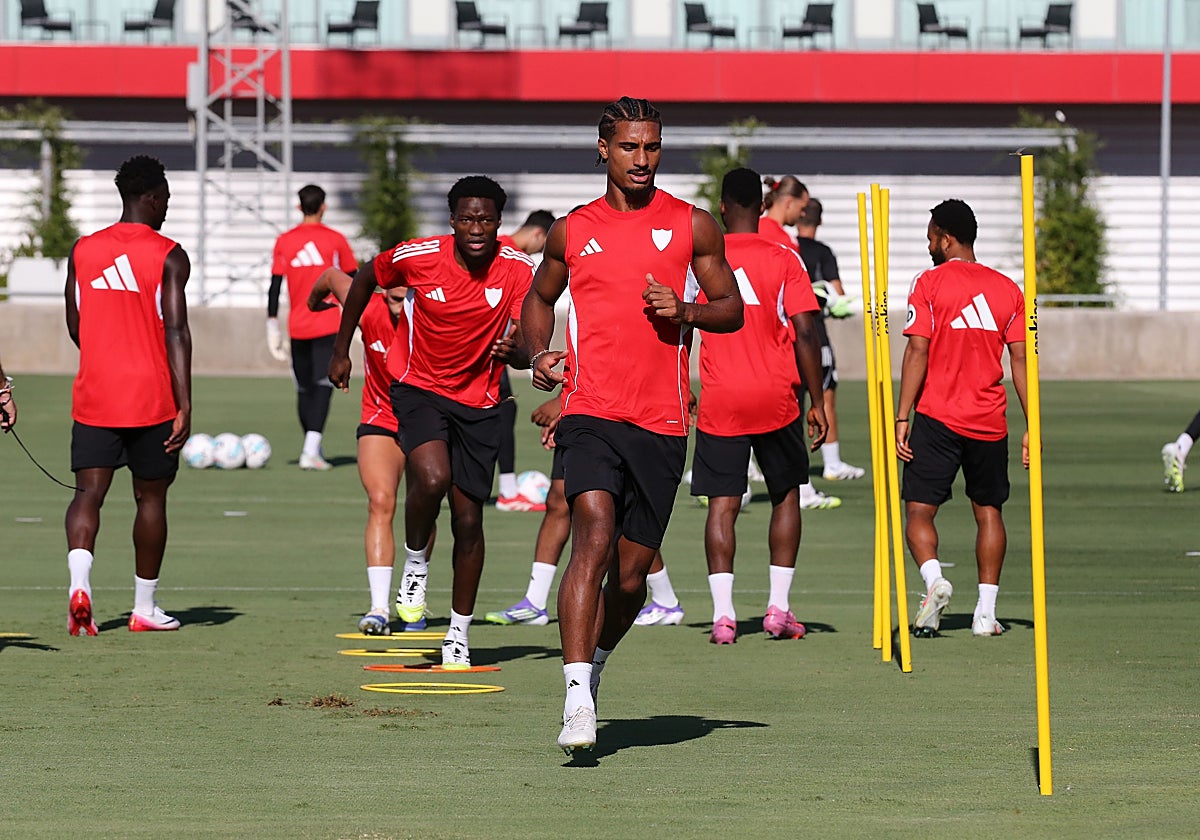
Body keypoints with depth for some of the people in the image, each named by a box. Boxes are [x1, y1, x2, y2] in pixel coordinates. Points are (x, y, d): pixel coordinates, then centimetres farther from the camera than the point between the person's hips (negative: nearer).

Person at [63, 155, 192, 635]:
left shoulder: (82, 251, 7)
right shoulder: (168, 256, -6)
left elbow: (75, 327, 14)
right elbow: (176, 332, -13)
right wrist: (184, 404, -13)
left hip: (93, 394, 3)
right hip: (151, 398, -3)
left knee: (88, 492, -1)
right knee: (151, 497, 10)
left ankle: (79, 581, -27)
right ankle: (145, 607, 17)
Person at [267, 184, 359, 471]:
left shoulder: (284, 242, 4)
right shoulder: (335, 240, 0)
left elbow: (275, 287, 1)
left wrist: (272, 327, 5)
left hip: (297, 327, 3)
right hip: (328, 326, -3)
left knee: (304, 389, 14)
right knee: (323, 386, -9)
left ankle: (313, 449, 20)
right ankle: (311, 451, -23)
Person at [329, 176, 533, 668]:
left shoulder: (516, 269, -12)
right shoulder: (418, 257, -14)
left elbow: (525, 347, -13)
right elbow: (365, 280, 6)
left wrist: (513, 349, -37)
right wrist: (341, 350, 10)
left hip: (479, 404, 2)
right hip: (420, 390, -2)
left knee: (468, 520, 3)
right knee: (431, 478, -30)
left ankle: (459, 634, 18)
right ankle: (415, 566, -1)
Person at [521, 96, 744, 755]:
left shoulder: (692, 226, 7)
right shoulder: (573, 231, 10)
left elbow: (731, 310, 12)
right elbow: (539, 298, 26)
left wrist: (685, 311, -9)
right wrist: (538, 353, 6)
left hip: (661, 425, 1)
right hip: (589, 411, -1)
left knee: (631, 572, 6)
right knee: (594, 534, -23)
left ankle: (595, 659, 37)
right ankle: (577, 697, -27)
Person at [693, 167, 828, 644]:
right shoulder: (784, 260, -2)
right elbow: (805, 333, -8)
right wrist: (816, 401, -2)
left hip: (719, 402, 0)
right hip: (776, 398, 0)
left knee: (722, 504, 1)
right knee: (785, 496, 15)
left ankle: (722, 612, -13)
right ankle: (779, 608, 9)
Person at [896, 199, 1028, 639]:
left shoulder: (928, 283, -4)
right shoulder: (1008, 289, 7)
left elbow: (917, 353, -10)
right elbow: (1021, 360, 6)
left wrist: (902, 417, -8)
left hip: (936, 419, -3)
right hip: (990, 421, 3)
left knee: (919, 509, 0)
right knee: (988, 511, 13)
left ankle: (933, 578, -26)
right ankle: (986, 611, 8)